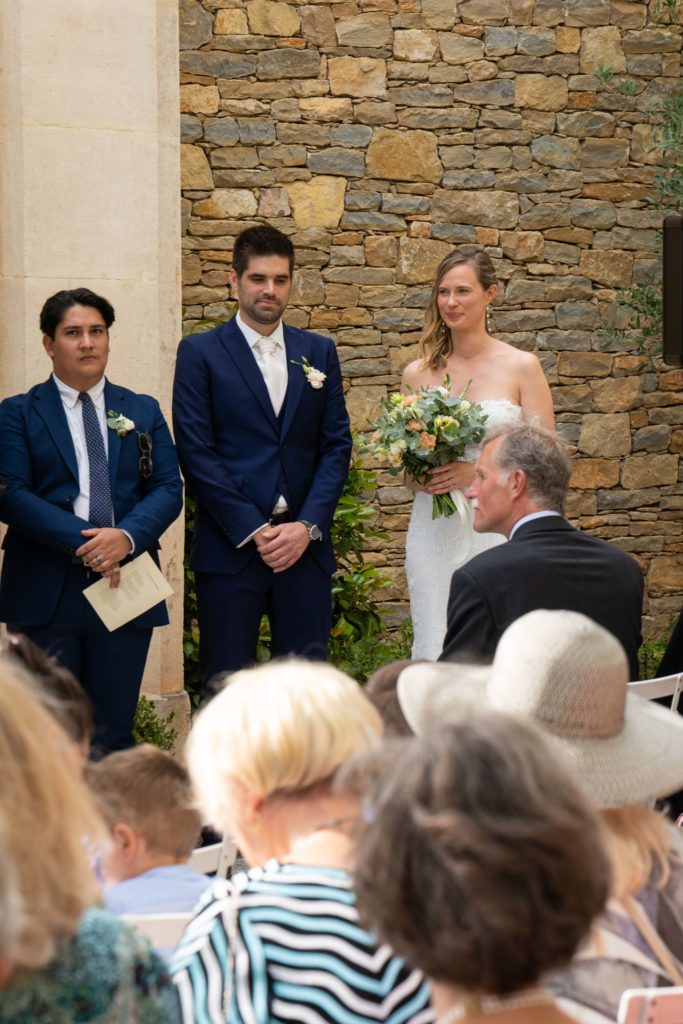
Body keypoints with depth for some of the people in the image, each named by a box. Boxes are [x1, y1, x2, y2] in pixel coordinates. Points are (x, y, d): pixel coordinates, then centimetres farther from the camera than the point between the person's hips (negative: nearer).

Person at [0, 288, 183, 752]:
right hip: (46, 591, -2)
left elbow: (168, 488, 5)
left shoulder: (143, 411, 14)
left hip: (125, 584, 2)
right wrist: (81, 542, -18)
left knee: (114, 736, 4)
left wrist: (127, 536, -15)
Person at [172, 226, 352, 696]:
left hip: (305, 546, 3)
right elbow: (196, 454, -5)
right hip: (229, 548, -3)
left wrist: (308, 526, -6)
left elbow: (337, 446, 8)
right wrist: (253, 531, -12)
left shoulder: (319, 352, 12)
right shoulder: (200, 353, 1)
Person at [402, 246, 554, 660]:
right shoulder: (417, 373, 8)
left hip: (498, 532, -3)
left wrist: (477, 471, -15)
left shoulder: (522, 367, -1)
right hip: (434, 534, 3)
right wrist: (417, 477, -3)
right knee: (435, 649, 1)